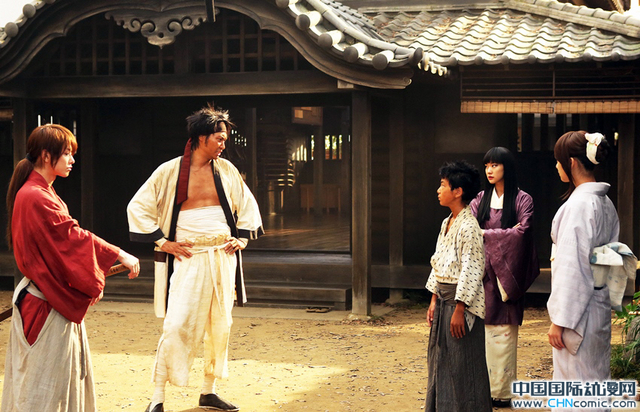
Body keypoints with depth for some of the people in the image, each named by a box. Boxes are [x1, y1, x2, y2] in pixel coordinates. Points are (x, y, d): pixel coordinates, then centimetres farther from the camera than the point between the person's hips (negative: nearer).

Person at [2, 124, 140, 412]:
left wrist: (90, 283, 8)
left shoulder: (43, 194, 13)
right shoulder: (35, 198, -19)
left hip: (59, 297, 10)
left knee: (65, 374, 15)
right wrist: (119, 254, -16)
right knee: (44, 377, -2)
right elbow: (72, 237, -22)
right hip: (47, 305, -10)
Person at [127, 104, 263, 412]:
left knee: (220, 325, 9)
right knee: (176, 325, -11)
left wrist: (242, 237, 8)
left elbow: (247, 204, 21)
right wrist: (163, 242, -5)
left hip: (222, 256, 5)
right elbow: (138, 207, -1)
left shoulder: (226, 169, 8)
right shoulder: (170, 171, -5)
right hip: (188, 257, -5)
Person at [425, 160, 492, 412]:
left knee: (462, 367, -1)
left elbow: (471, 272, -20)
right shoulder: (447, 223, 12)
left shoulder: (468, 227, -17)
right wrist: (434, 301, 15)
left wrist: (459, 309, -21)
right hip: (444, 300, 9)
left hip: (461, 302, -9)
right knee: (441, 361, 15)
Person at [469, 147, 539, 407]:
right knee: (482, 329, 0)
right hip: (483, 270, 3)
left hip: (506, 273, -3)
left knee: (503, 331, -3)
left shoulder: (522, 200, 1)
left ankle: (502, 391, 3)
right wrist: (505, 233, -13)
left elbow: (522, 232, -10)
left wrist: (486, 234, -8)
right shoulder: (480, 199, 12)